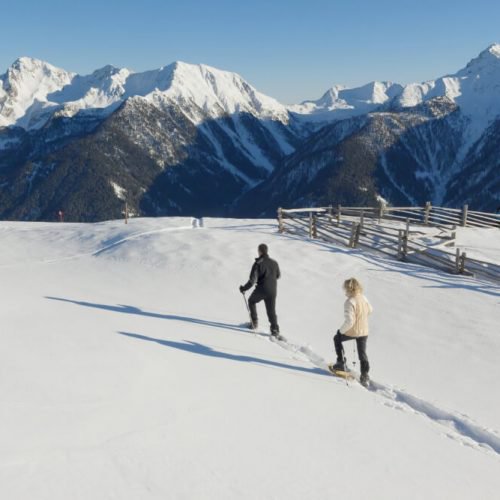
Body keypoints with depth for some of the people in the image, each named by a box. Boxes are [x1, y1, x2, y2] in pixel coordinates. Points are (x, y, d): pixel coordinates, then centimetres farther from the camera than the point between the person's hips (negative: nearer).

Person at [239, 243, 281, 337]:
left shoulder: (258, 264, -15)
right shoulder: (274, 263, 0)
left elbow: (252, 280, -19)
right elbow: (278, 276, 16)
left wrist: (244, 288, -6)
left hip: (261, 290, -4)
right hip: (273, 291, 4)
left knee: (251, 301, 26)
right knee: (271, 311, 14)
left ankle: (255, 322, 26)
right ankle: (275, 329, 5)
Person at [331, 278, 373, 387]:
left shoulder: (350, 302, -25)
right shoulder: (364, 298, -2)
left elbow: (349, 321, -28)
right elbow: (370, 310, 18)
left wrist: (341, 330, -13)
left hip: (352, 332, -6)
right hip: (364, 332, 6)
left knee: (337, 339, 24)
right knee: (362, 353, 17)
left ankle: (341, 363, 24)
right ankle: (365, 376, 14)